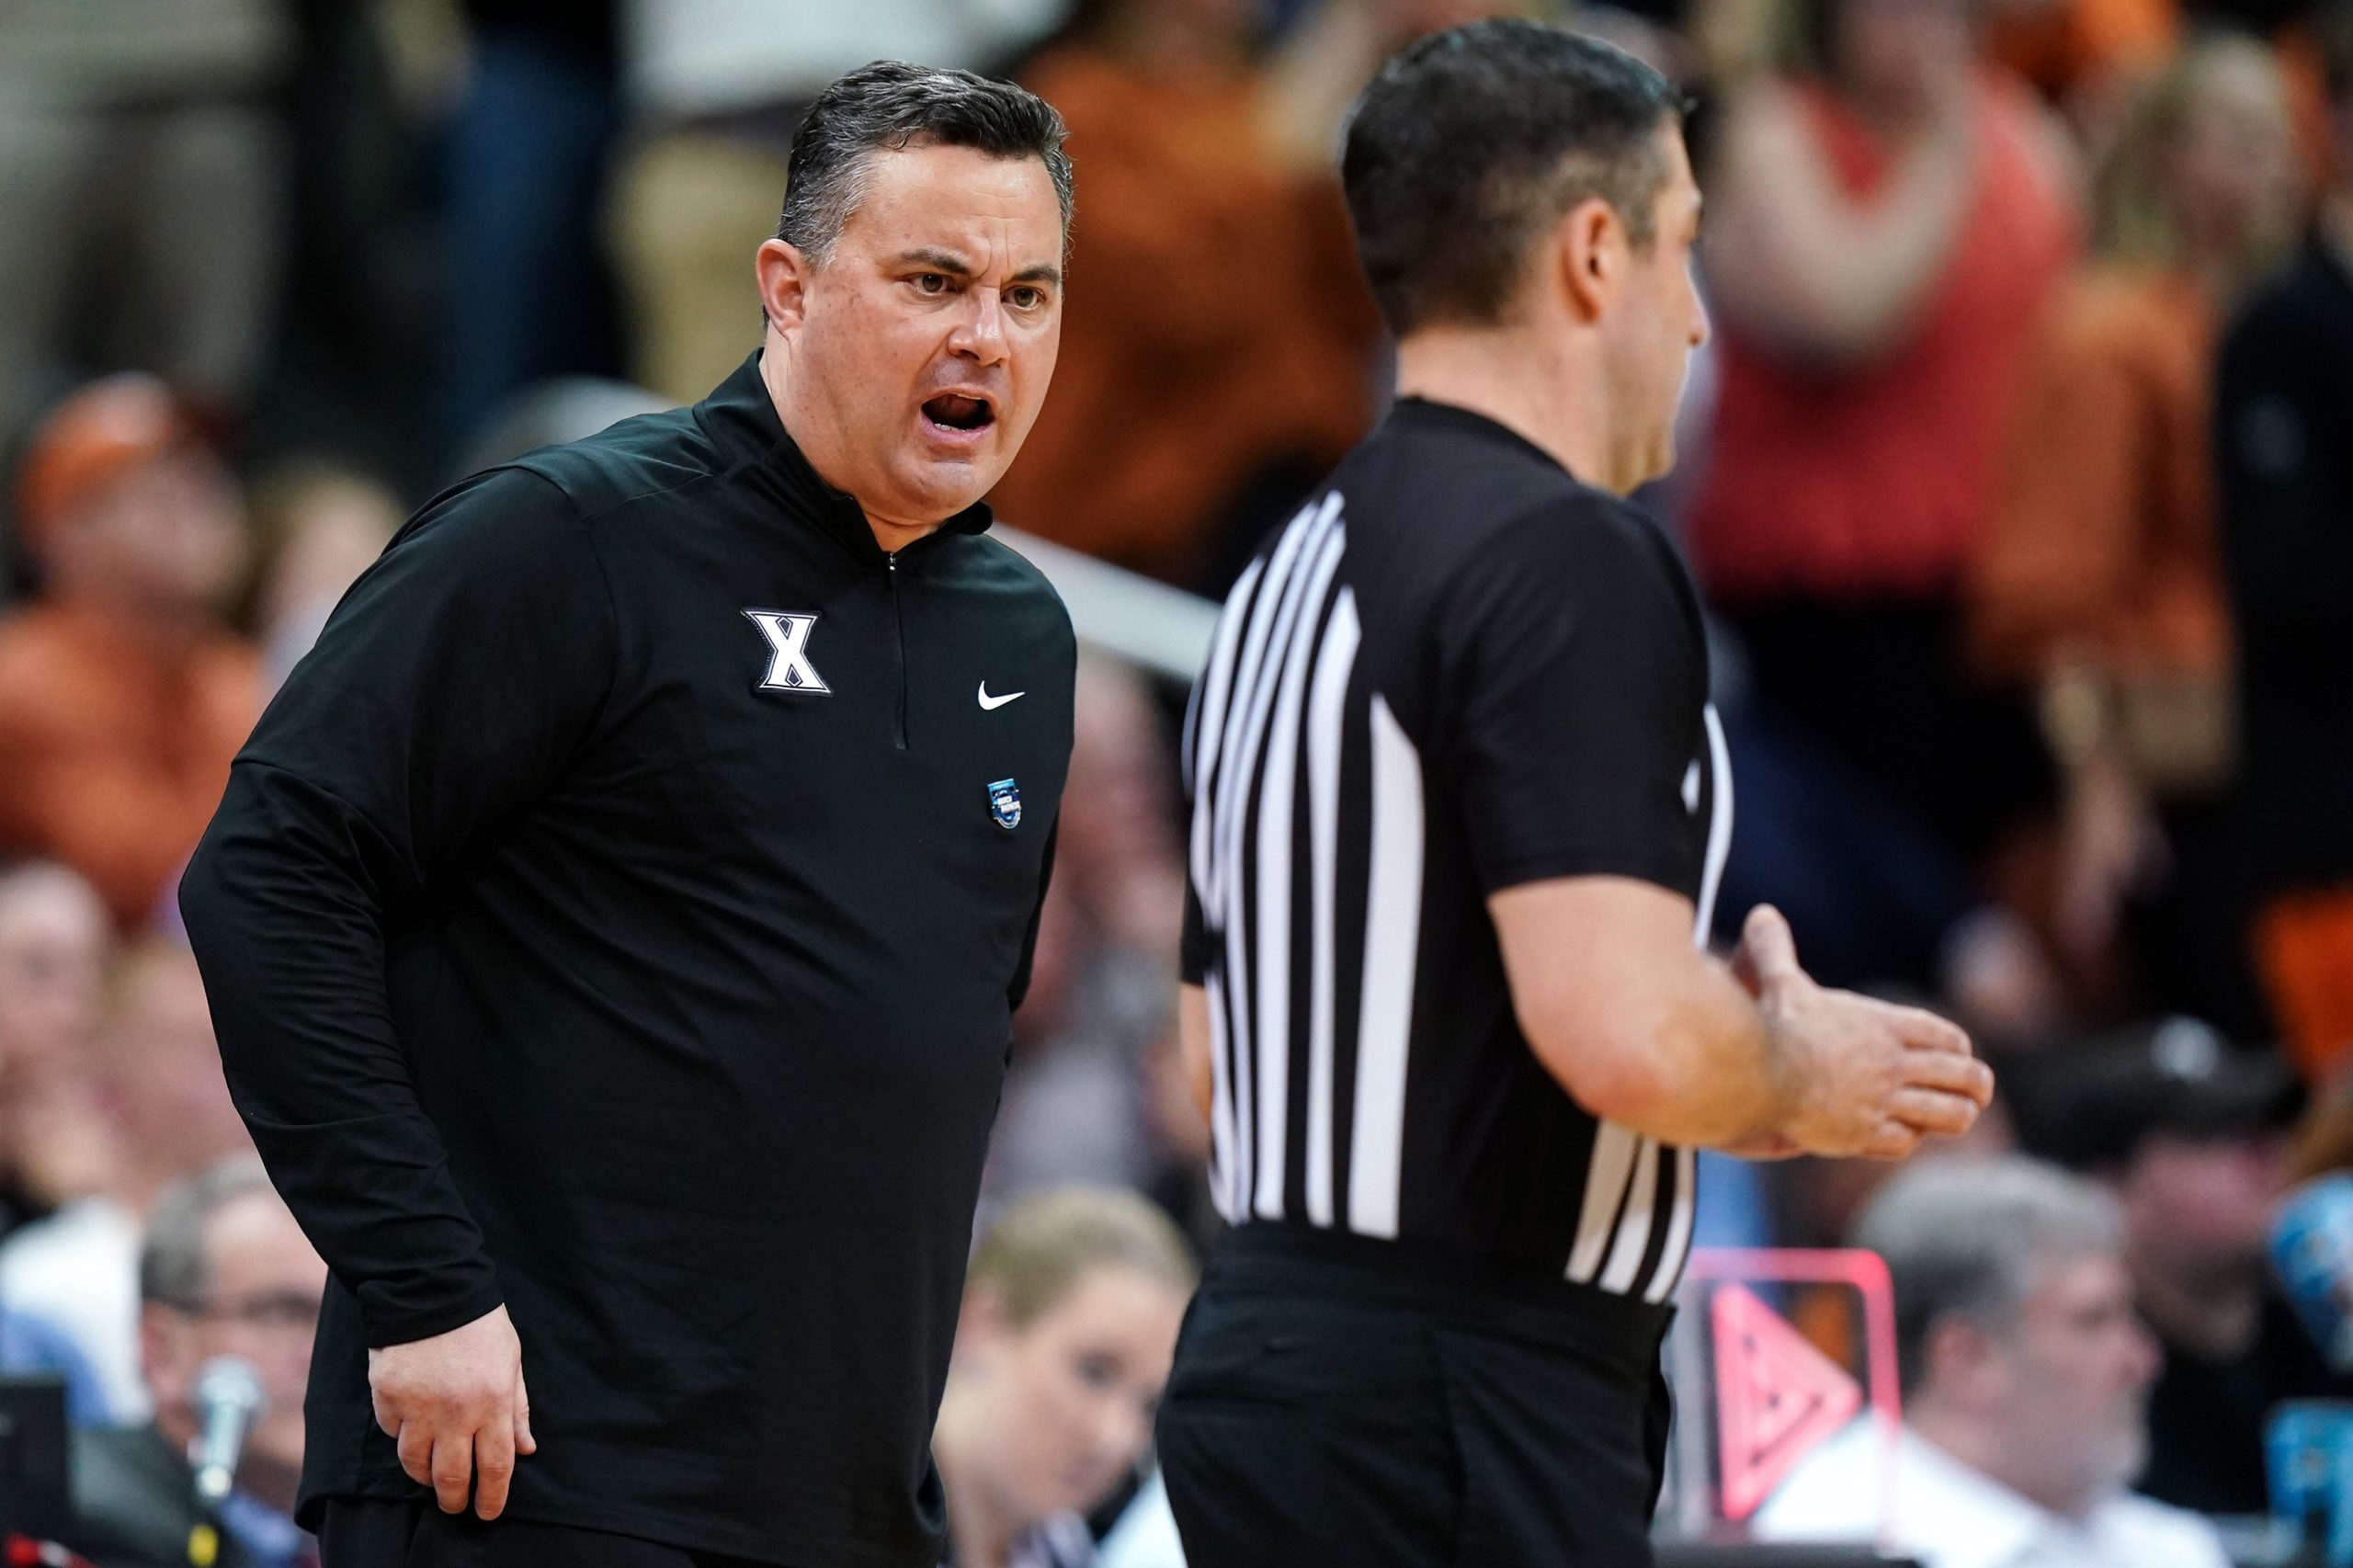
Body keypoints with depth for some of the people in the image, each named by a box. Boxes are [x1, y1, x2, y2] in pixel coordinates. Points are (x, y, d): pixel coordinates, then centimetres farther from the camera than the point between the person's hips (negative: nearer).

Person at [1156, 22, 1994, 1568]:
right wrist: (1793, 1071, -4)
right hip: (1456, 1425, -10)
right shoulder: (1567, 558, -14)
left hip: (1267, 1363, 10)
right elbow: (1625, 1028, -25)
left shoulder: (1297, 571, 16)